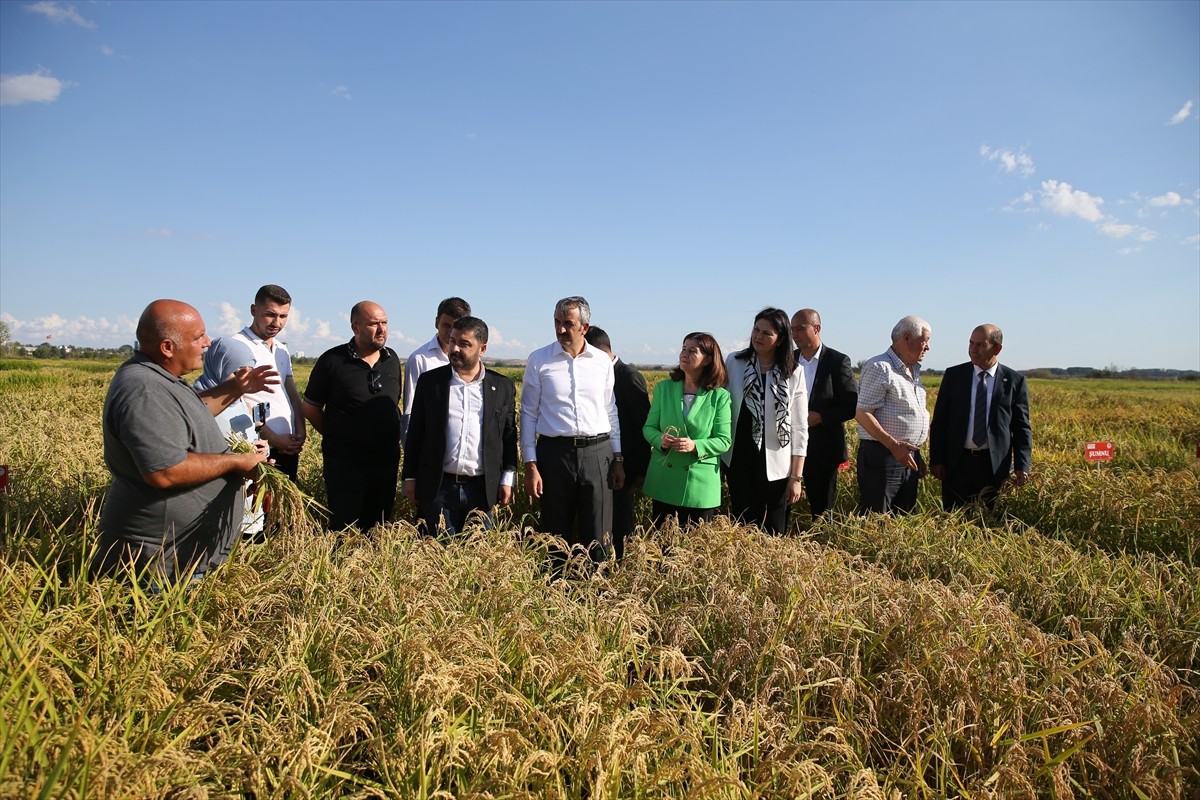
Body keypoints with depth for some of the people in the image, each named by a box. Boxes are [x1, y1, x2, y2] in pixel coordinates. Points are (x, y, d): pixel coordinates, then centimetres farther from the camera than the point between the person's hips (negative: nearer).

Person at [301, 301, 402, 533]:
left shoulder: (392, 359, 6)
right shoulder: (333, 360, -7)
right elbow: (309, 407, 1)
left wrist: (391, 437, 10)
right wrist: (335, 436, 4)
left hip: (387, 461, 4)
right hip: (345, 462, -4)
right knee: (346, 530, 3)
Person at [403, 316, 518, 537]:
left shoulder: (503, 387, 3)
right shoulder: (430, 381, 3)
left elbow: (509, 436, 7)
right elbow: (415, 433, 6)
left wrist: (507, 480, 2)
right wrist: (410, 478, 4)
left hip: (482, 488, 0)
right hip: (438, 487, 0)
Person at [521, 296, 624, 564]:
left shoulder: (603, 361, 6)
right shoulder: (539, 360, 1)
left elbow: (611, 411, 13)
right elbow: (529, 414, 2)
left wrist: (618, 459, 10)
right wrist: (530, 465, -3)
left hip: (597, 453, 1)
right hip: (555, 452, -1)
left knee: (598, 538, 3)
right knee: (556, 536, 9)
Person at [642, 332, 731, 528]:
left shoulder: (720, 396, -3)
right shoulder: (664, 388, 4)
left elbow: (724, 441, -4)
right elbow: (648, 427, 7)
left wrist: (696, 445, -22)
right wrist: (660, 440, -15)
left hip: (700, 485, -2)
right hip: (663, 481, 2)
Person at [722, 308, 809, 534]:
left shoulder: (793, 373, -2)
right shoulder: (734, 362, -1)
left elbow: (799, 428, -1)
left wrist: (796, 477, -3)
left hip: (776, 465, 0)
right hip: (739, 460, 1)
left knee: (774, 531, 6)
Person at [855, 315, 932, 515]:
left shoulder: (913, 370, 16)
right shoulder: (879, 367, -12)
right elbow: (862, 414, -18)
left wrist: (916, 454, 19)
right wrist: (894, 445, -23)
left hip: (908, 456, 9)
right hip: (881, 455, -9)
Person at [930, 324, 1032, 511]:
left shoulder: (1014, 381, 2)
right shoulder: (953, 375, 3)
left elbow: (1021, 427, 2)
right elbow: (939, 421, 4)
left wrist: (1022, 466, -7)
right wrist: (936, 460, -2)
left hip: (994, 465, 0)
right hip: (957, 462, 1)